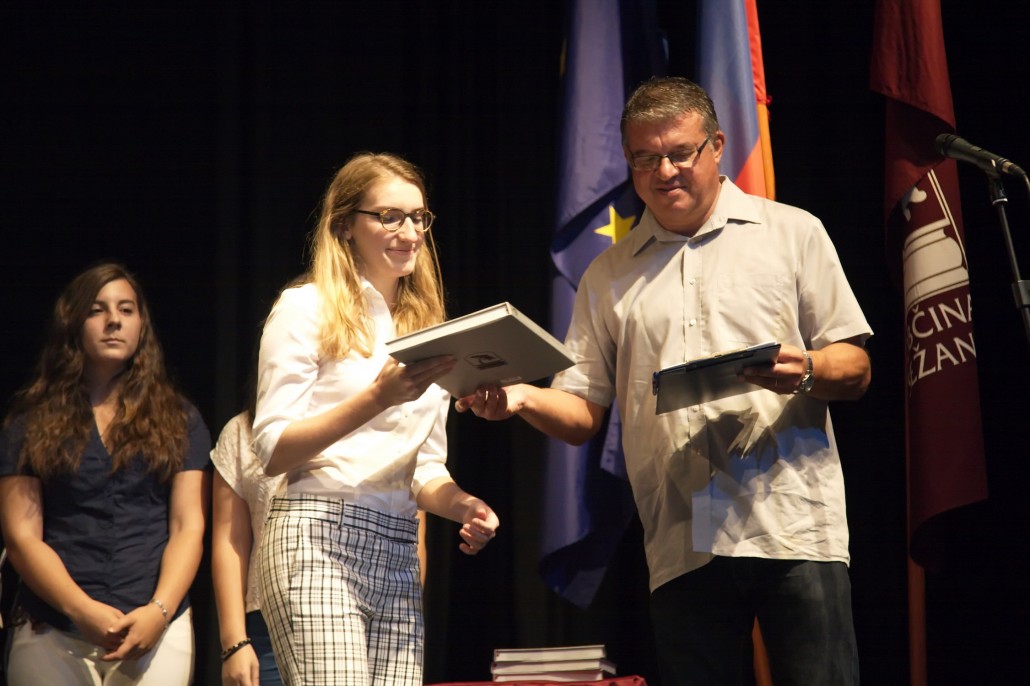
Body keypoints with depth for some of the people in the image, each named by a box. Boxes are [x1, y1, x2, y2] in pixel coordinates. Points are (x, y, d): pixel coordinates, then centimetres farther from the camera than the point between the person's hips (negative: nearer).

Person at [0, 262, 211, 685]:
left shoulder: (178, 420, 13)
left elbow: (189, 528, 4)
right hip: (51, 633, 0)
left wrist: (159, 611, -13)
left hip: (155, 629, 0)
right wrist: (84, 612, -14)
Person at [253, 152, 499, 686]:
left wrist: (462, 504, 0)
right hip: (319, 541, -6)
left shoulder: (428, 331, 22)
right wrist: (377, 397, -16)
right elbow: (273, 450, -5)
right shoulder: (307, 307, 3)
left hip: (398, 556, 6)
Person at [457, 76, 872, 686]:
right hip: (681, 547, 3)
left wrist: (806, 371, -15)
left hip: (794, 527, -2)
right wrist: (522, 398, -7)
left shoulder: (793, 233, 11)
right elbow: (584, 412, 14)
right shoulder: (610, 276, 18)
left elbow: (855, 368, 8)